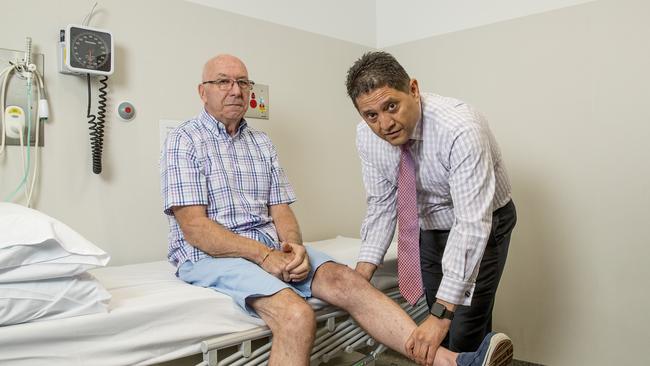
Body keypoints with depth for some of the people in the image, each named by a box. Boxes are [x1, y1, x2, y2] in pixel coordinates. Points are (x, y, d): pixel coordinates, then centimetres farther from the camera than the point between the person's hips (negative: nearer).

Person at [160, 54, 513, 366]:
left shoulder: (261, 143, 16)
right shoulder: (184, 140, -1)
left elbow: (281, 210, 10)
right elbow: (194, 227, -11)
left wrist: (294, 246, -13)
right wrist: (263, 255, -20)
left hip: (272, 247, 5)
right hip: (212, 253, -4)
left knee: (346, 281, -21)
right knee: (297, 316, -32)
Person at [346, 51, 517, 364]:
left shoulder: (460, 129, -34)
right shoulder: (367, 135, -17)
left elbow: (472, 224, -38)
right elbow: (381, 204, -7)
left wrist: (442, 314, -40)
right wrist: (362, 273, -16)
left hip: (479, 228, -4)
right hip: (428, 229, 4)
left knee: (465, 335, -8)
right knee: (437, 337, 9)